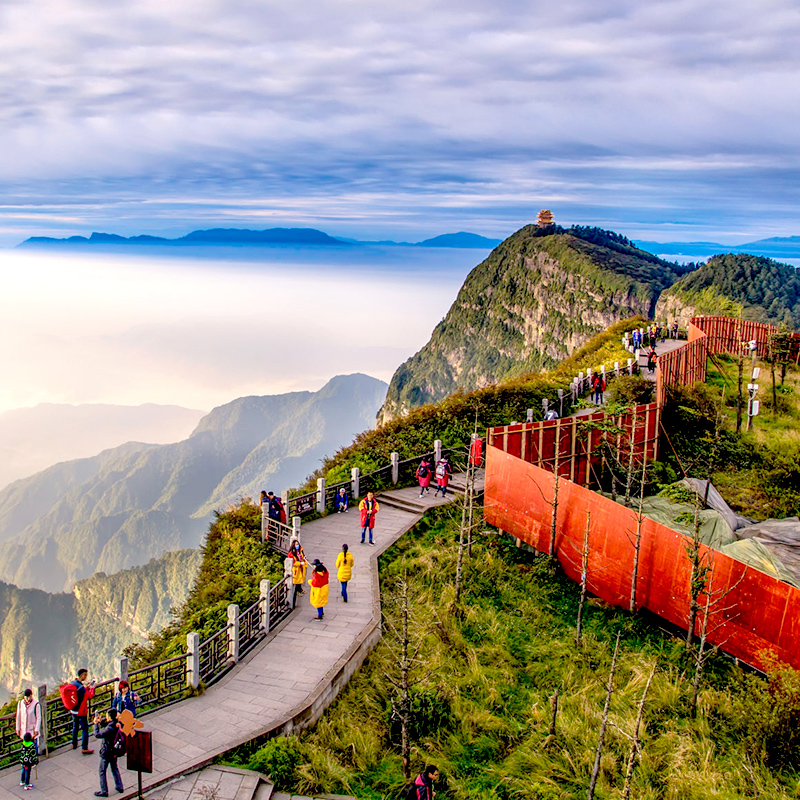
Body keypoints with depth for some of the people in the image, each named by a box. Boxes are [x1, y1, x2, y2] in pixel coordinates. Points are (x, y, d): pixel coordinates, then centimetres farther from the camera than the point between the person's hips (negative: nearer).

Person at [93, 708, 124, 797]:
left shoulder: (109, 728, -32)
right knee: (114, 768, 25)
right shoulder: (118, 724, -6)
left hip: (106, 753, -8)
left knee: (102, 771, 10)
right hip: (114, 751, 8)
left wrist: (96, 724, -13)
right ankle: (119, 787, 34)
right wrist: (101, 721, 3)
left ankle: (104, 791, 19)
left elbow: (97, 735, -22)